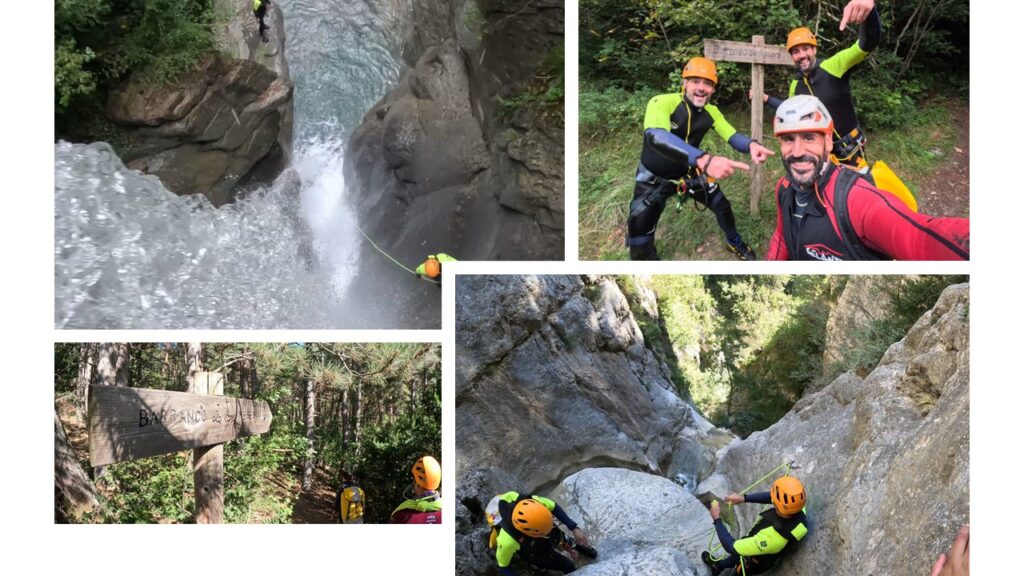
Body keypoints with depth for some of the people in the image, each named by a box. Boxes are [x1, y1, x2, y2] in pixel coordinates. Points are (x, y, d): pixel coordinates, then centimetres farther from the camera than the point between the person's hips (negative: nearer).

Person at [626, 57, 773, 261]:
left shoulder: (711, 112, -10)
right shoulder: (662, 103, -31)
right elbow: (657, 137, -50)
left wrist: (751, 145, -46)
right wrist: (704, 160, -66)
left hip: (689, 173, 5)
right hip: (654, 178, -5)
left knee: (723, 207, 13)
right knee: (640, 239, -11)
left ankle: (734, 242, 43)